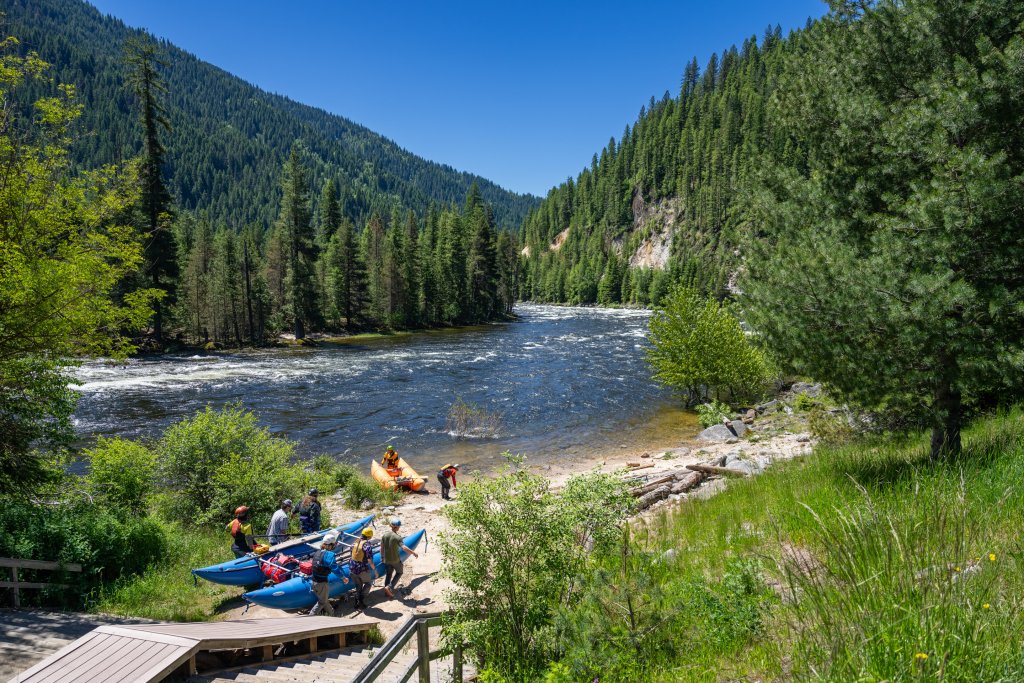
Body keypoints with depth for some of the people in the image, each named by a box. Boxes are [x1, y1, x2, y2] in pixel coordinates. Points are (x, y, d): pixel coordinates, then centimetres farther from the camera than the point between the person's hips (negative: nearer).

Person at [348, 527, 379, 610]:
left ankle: (357, 603, 25)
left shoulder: (355, 542, 1)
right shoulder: (368, 545, -19)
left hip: (352, 569, 5)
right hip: (362, 570, -5)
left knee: (358, 586, 22)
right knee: (368, 583, 19)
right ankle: (360, 600, 8)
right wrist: (375, 571, -10)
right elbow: (370, 561, -20)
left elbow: (352, 555, 11)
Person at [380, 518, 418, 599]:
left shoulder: (384, 535, -5)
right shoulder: (397, 537, -22)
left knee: (388, 574, 20)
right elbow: (404, 548, -30)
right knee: (399, 572, 17)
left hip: (386, 559, 5)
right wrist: (413, 553, -19)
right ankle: (389, 587, 2)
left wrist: (382, 557, 16)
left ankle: (387, 592, 26)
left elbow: (382, 548, 3)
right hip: (396, 559, -5)